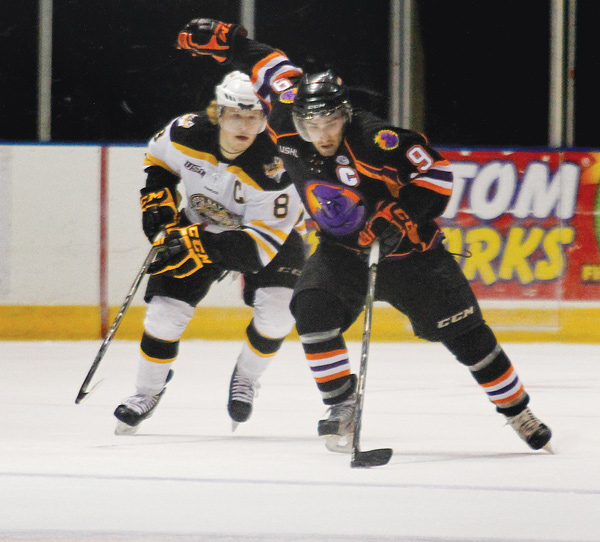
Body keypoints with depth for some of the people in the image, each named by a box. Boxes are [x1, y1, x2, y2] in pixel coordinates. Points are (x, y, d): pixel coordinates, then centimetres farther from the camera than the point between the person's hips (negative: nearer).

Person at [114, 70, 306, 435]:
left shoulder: (272, 166, -36)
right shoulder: (188, 134, -25)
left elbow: (262, 244, -37)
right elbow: (158, 157, 2)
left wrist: (196, 245, -43)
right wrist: (158, 200, -12)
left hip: (272, 231, -3)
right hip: (200, 226, 3)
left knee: (276, 311, -23)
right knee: (166, 308, -8)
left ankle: (246, 378, 6)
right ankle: (147, 392, 14)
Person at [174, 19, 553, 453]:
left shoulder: (373, 140, -31)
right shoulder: (290, 125, -16)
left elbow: (435, 171, -24)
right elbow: (272, 67, -1)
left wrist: (401, 215, -32)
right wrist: (224, 42, -2)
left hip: (407, 250, -4)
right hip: (343, 250, 4)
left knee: (465, 334, 1)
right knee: (313, 308, -22)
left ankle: (519, 412, 18)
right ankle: (341, 404, -8)